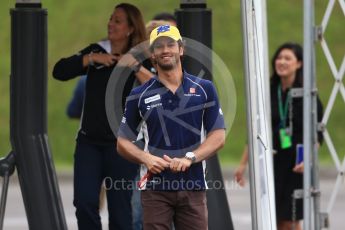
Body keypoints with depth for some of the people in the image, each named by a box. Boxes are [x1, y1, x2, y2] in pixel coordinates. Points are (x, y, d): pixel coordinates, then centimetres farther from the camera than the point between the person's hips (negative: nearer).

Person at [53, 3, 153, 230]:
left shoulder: (140, 60, -3)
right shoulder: (96, 51, 6)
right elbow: (59, 71, -3)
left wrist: (135, 66, -26)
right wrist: (92, 58, -12)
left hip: (122, 143, -3)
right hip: (89, 141, 3)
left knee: (119, 207, 1)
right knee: (84, 202, -5)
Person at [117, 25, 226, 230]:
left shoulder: (204, 89, 7)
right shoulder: (140, 95, 8)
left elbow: (218, 136, 3)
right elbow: (123, 142, 11)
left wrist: (189, 158, -13)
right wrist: (145, 158, -9)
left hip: (193, 186, 0)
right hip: (155, 188, 0)